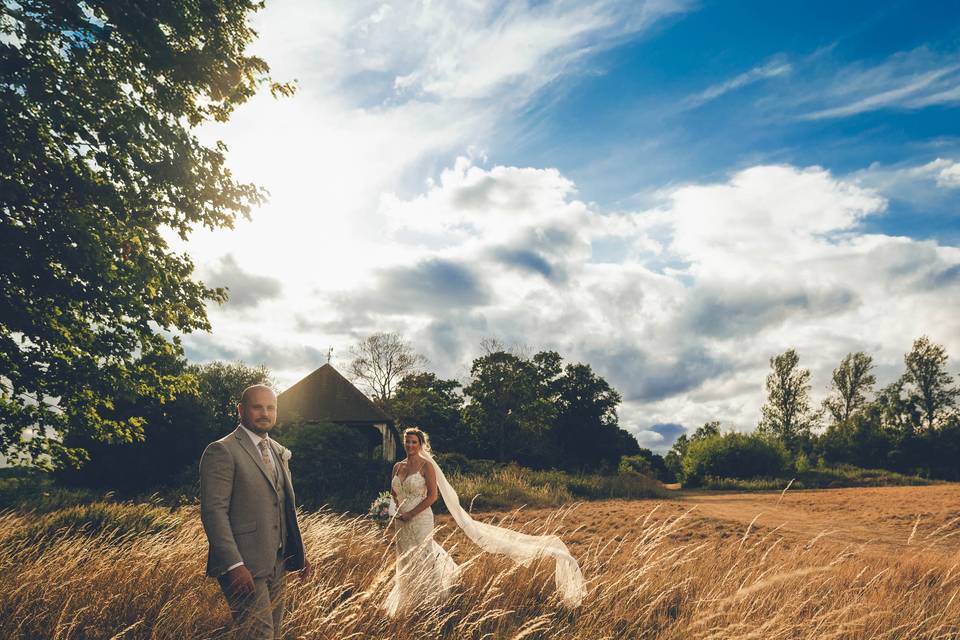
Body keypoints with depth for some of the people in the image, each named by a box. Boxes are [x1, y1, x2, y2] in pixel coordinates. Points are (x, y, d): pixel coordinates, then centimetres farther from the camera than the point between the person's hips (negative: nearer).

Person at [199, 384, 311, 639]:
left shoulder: (278, 452, 14)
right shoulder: (222, 451, -11)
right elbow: (213, 511, -17)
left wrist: (299, 552, 15)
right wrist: (234, 565, -23)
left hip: (277, 564, 8)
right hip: (244, 567, -8)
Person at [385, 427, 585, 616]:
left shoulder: (426, 465, -9)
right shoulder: (397, 467, 9)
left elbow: (432, 495, -14)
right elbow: (393, 492, 21)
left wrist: (410, 514, -17)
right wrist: (398, 510, 4)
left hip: (420, 520, -7)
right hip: (401, 523, 7)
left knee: (422, 564, -4)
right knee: (406, 565, 14)